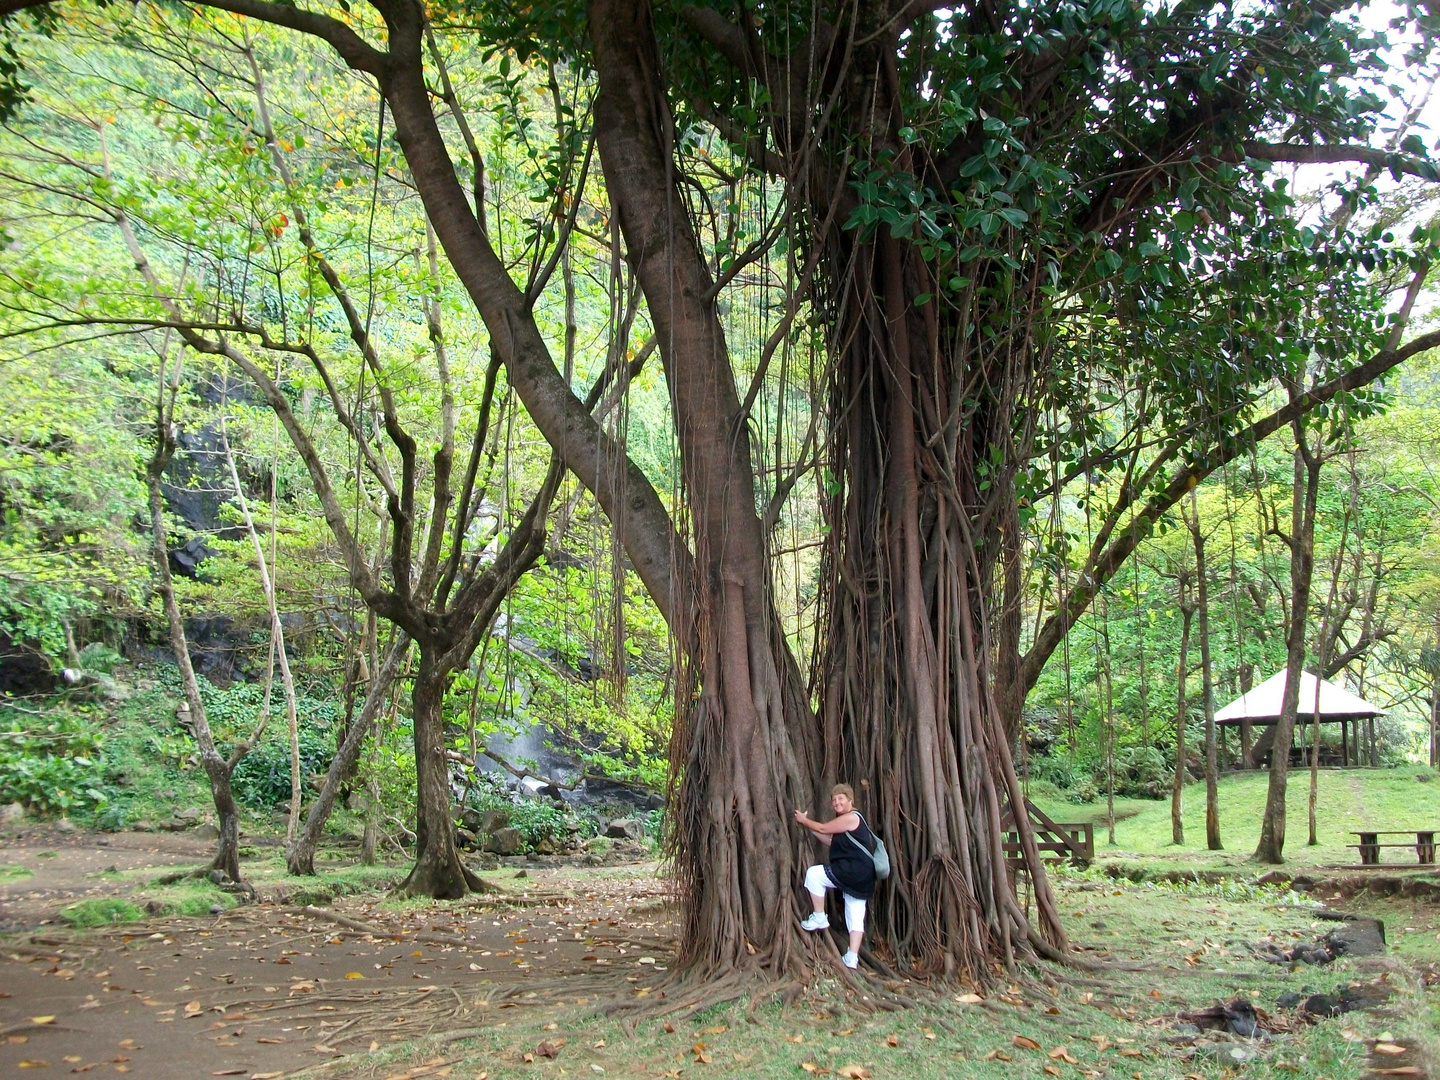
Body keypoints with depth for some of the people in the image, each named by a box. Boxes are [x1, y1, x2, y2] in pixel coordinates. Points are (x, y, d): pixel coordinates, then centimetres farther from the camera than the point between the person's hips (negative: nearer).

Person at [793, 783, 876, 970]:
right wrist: (810, 828, 21)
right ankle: (852, 958, 3)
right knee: (855, 915, 6)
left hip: (854, 871, -11)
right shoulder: (845, 821, 21)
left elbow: (823, 829, -5)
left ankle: (819, 918, 1)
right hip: (861, 878, 11)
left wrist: (804, 820, 10)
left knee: (814, 874, -5)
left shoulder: (851, 817, -10)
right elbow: (832, 842, 25)